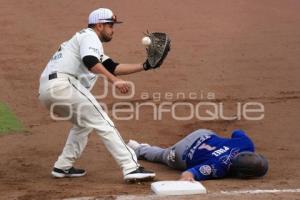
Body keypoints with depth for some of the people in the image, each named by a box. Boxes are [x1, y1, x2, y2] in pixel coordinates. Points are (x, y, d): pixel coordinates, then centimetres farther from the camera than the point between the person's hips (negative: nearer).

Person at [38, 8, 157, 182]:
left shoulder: (88, 39, 33)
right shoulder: (89, 36, 4)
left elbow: (113, 67, 27)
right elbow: (90, 61, -18)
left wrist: (144, 66, 19)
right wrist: (114, 80, -25)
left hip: (45, 90, 10)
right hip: (62, 84, -10)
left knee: (84, 122, 28)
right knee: (102, 122, -10)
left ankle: (63, 167, 23)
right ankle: (131, 168, -17)